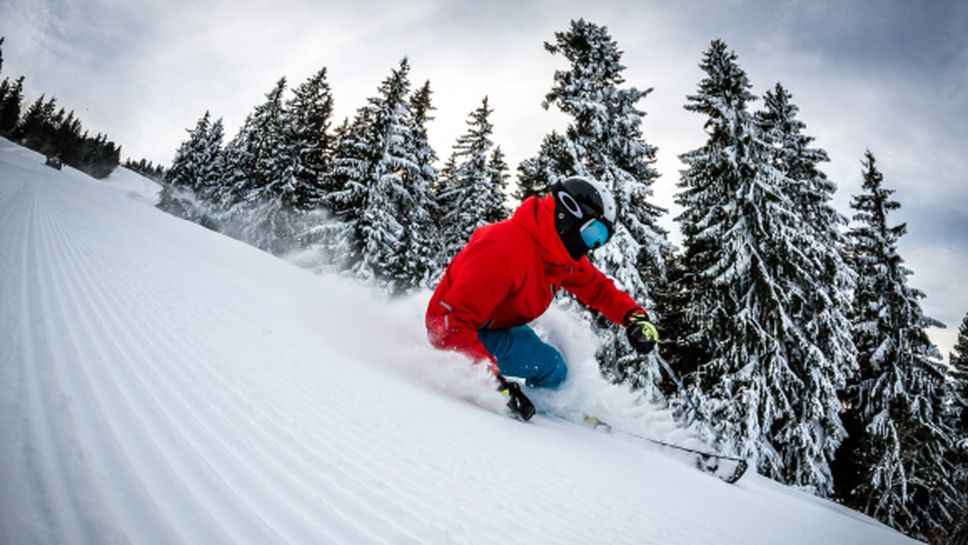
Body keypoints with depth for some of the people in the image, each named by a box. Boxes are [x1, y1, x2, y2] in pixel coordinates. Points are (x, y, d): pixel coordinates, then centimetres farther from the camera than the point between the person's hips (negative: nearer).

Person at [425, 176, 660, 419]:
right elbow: (450, 323, -37)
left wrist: (634, 315, -11)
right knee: (552, 368, -18)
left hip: (501, 325, 10)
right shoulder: (507, 249, -33)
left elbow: (597, 286, 9)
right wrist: (495, 379, -43)